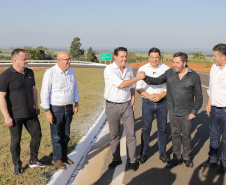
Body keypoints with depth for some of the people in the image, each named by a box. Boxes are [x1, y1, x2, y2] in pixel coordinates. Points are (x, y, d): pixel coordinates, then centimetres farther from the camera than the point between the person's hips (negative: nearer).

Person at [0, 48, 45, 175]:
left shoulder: (30, 73, 3)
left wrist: (36, 106, 16)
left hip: (30, 113, 6)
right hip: (15, 116, -6)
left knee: (37, 135, 11)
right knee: (16, 141, 6)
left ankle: (33, 161, 30)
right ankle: (17, 165, 26)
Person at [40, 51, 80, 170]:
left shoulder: (71, 72, 3)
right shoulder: (50, 73, -15)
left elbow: (75, 88, 15)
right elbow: (45, 93, -13)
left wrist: (76, 104, 13)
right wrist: (47, 112, -15)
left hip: (68, 108, 5)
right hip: (55, 109, -5)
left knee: (66, 135, 14)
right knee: (56, 136, 4)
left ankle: (64, 156, 29)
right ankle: (57, 159, 18)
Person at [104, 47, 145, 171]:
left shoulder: (129, 69, 6)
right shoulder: (109, 70, -14)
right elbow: (121, 85, -23)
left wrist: (133, 99, 5)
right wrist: (138, 78, -23)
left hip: (127, 105, 4)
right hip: (112, 106, -3)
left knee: (131, 134, 2)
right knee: (114, 135, 9)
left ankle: (132, 160, 13)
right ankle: (116, 159, 24)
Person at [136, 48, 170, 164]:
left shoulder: (166, 69, 1)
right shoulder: (142, 69, 1)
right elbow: (138, 88, -1)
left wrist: (161, 95, -15)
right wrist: (149, 96, -15)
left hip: (162, 102, 1)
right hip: (147, 103, 0)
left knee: (162, 128, 7)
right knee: (146, 129, 3)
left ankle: (162, 153, 21)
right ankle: (143, 153, 16)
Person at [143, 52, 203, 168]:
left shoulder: (194, 76, -7)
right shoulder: (169, 73, -1)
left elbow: (198, 95, -2)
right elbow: (157, 81, 7)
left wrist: (194, 111, -6)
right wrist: (145, 78, -11)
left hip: (186, 113, -2)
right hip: (173, 111, 3)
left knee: (186, 135, 10)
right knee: (175, 134, 11)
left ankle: (186, 158, 29)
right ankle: (177, 158, 26)